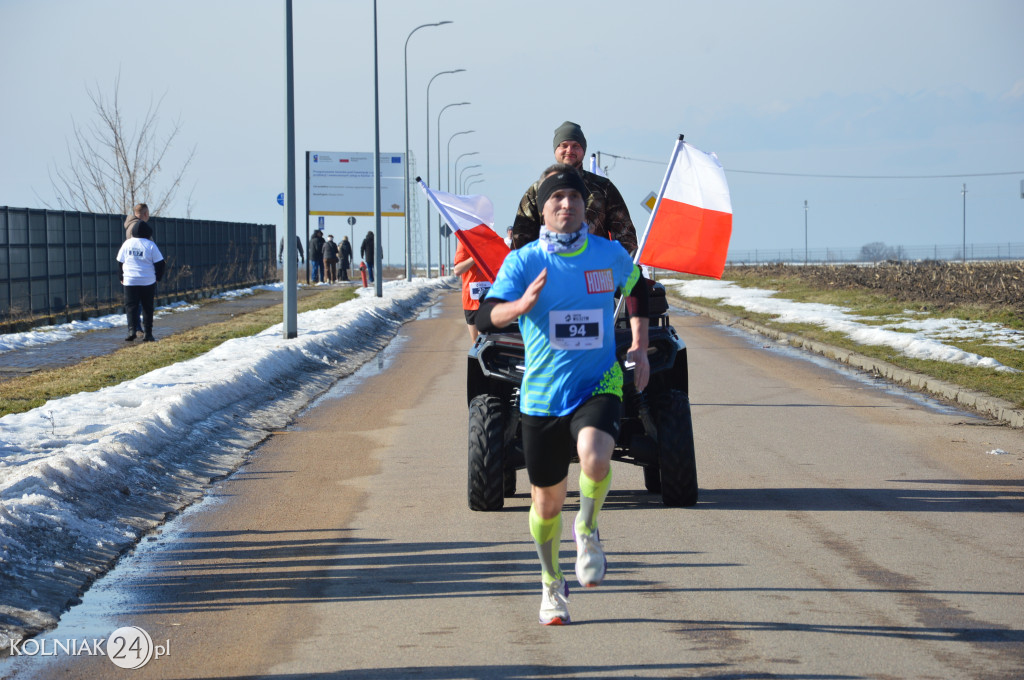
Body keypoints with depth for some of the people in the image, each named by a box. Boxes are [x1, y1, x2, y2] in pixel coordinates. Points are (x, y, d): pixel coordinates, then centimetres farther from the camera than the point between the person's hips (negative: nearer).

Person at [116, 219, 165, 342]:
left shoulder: (127, 244, 2)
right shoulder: (150, 245, -4)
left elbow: (120, 262, 9)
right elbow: (159, 263, -2)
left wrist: (122, 277, 21)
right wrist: (158, 277, 12)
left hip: (130, 281, 1)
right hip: (148, 281, -1)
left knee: (131, 306, 4)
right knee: (147, 308, 8)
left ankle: (132, 329, -15)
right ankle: (147, 333, 7)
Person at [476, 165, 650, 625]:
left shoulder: (610, 255, 0)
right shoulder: (523, 262, -6)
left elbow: (636, 286, 23)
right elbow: (486, 319, -18)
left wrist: (640, 347, 14)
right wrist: (521, 305, -39)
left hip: (597, 387, 0)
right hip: (542, 396, 0)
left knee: (594, 459, -31)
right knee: (547, 502, 9)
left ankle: (587, 531, 0)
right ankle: (552, 585, 35)